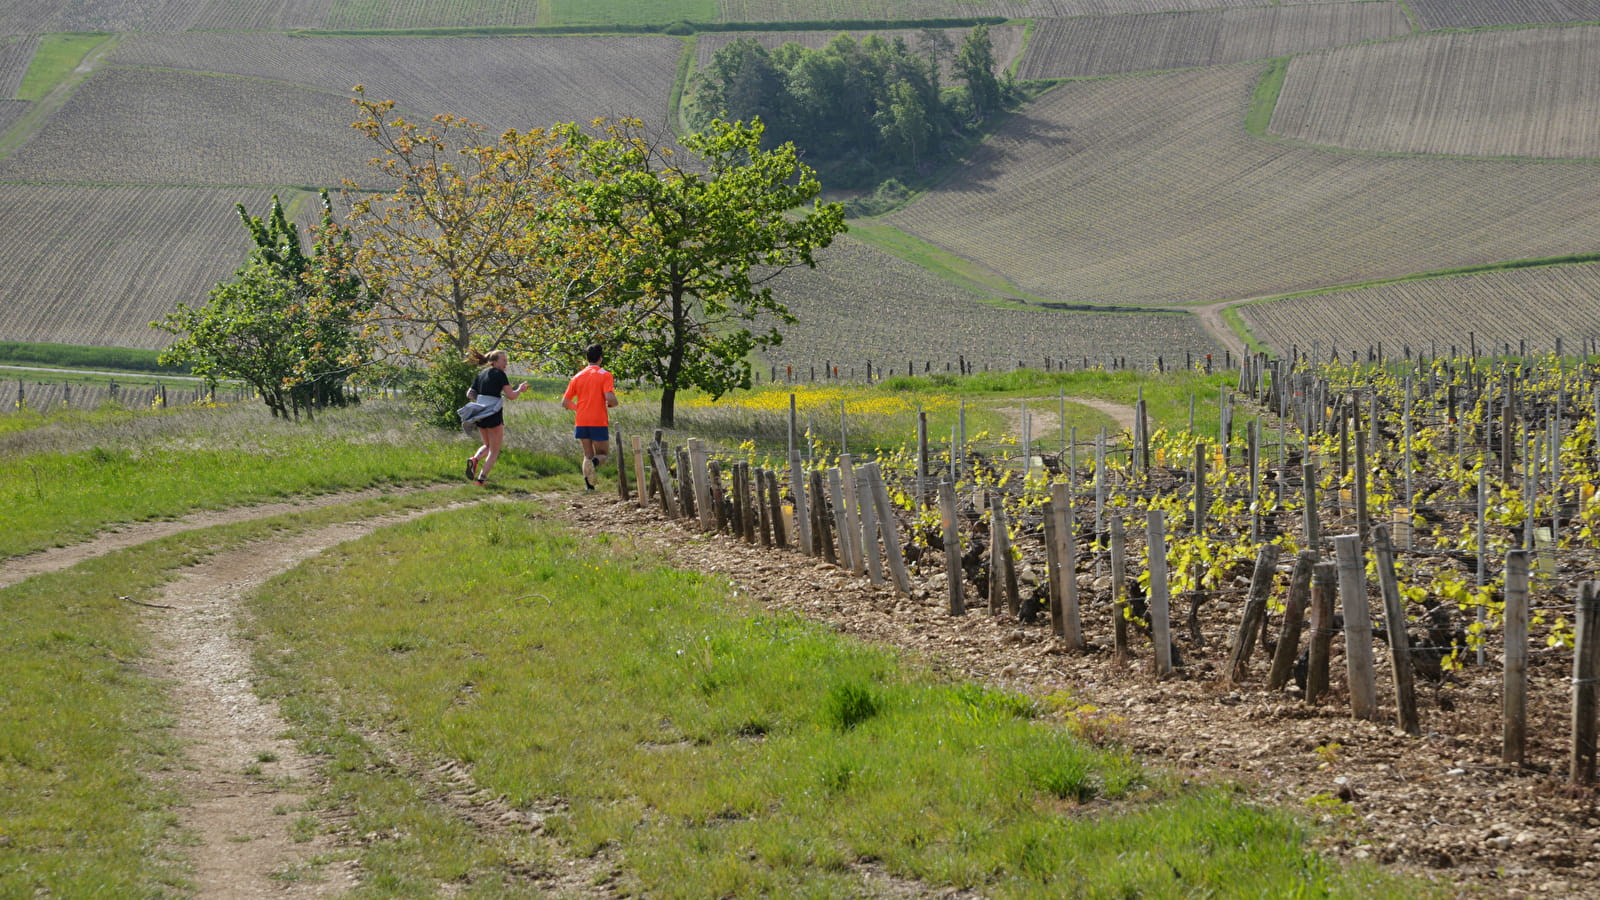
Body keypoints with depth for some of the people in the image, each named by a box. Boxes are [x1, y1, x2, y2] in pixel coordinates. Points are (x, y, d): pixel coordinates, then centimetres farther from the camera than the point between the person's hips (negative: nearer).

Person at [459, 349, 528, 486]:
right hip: (494, 415, -6)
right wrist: (520, 389, 6)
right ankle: (482, 478, -4)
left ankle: (474, 459, -6)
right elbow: (511, 396, -12)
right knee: (494, 450, 6)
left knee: (488, 446, 24)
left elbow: (470, 394, 12)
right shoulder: (499, 374, -8)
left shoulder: (481, 374, 12)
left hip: (480, 415, 6)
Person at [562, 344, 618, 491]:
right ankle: (595, 462, -28)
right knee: (602, 454, 8)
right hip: (599, 422, -4)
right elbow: (610, 398, -17)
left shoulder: (578, 377, 8)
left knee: (588, 455, 15)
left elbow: (565, 402, 8)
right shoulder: (605, 375, -4)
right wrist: (612, 404, 6)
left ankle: (588, 484, -4)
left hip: (581, 423, 4)